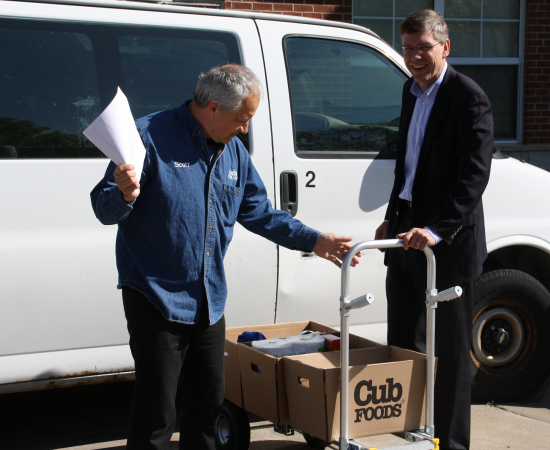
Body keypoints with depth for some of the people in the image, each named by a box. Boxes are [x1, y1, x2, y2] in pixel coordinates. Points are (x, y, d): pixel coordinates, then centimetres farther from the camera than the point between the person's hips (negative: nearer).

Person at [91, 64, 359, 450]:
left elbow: (259, 212, 17)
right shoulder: (151, 136, -13)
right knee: (156, 413, -4)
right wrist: (125, 194, -36)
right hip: (156, 298, -7)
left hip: (209, 300, 7)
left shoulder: (234, 151, 9)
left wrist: (314, 241, 10)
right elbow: (105, 210, -14)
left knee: (209, 402, 18)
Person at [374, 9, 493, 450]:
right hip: (407, 235, 8)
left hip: (448, 245, -8)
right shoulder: (412, 91, 12)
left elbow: (475, 174, -23)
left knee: (450, 349, 3)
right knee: (403, 344, 17)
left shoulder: (469, 97, -14)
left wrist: (435, 230, -31)